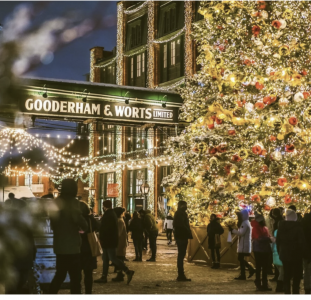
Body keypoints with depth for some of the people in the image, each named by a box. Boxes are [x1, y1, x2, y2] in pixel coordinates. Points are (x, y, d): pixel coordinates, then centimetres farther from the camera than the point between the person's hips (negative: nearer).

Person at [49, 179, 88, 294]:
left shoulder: (56, 202, 8)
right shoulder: (73, 202, -12)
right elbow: (78, 219, -21)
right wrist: (84, 227, -2)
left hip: (60, 246, 7)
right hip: (71, 246, -7)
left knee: (59, 275, 18)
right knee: (75, 278, -1)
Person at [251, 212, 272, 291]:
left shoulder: (265, 228, 15)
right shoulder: (256, 228, -8)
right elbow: (260, 238, -20)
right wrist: (269, 239, -23)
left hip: (265, 250, 7)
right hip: (258, 250, -7)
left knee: (265, 268, 10)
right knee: (259, 268, -1)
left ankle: (265, 284, 18)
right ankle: (258, 284, 5)